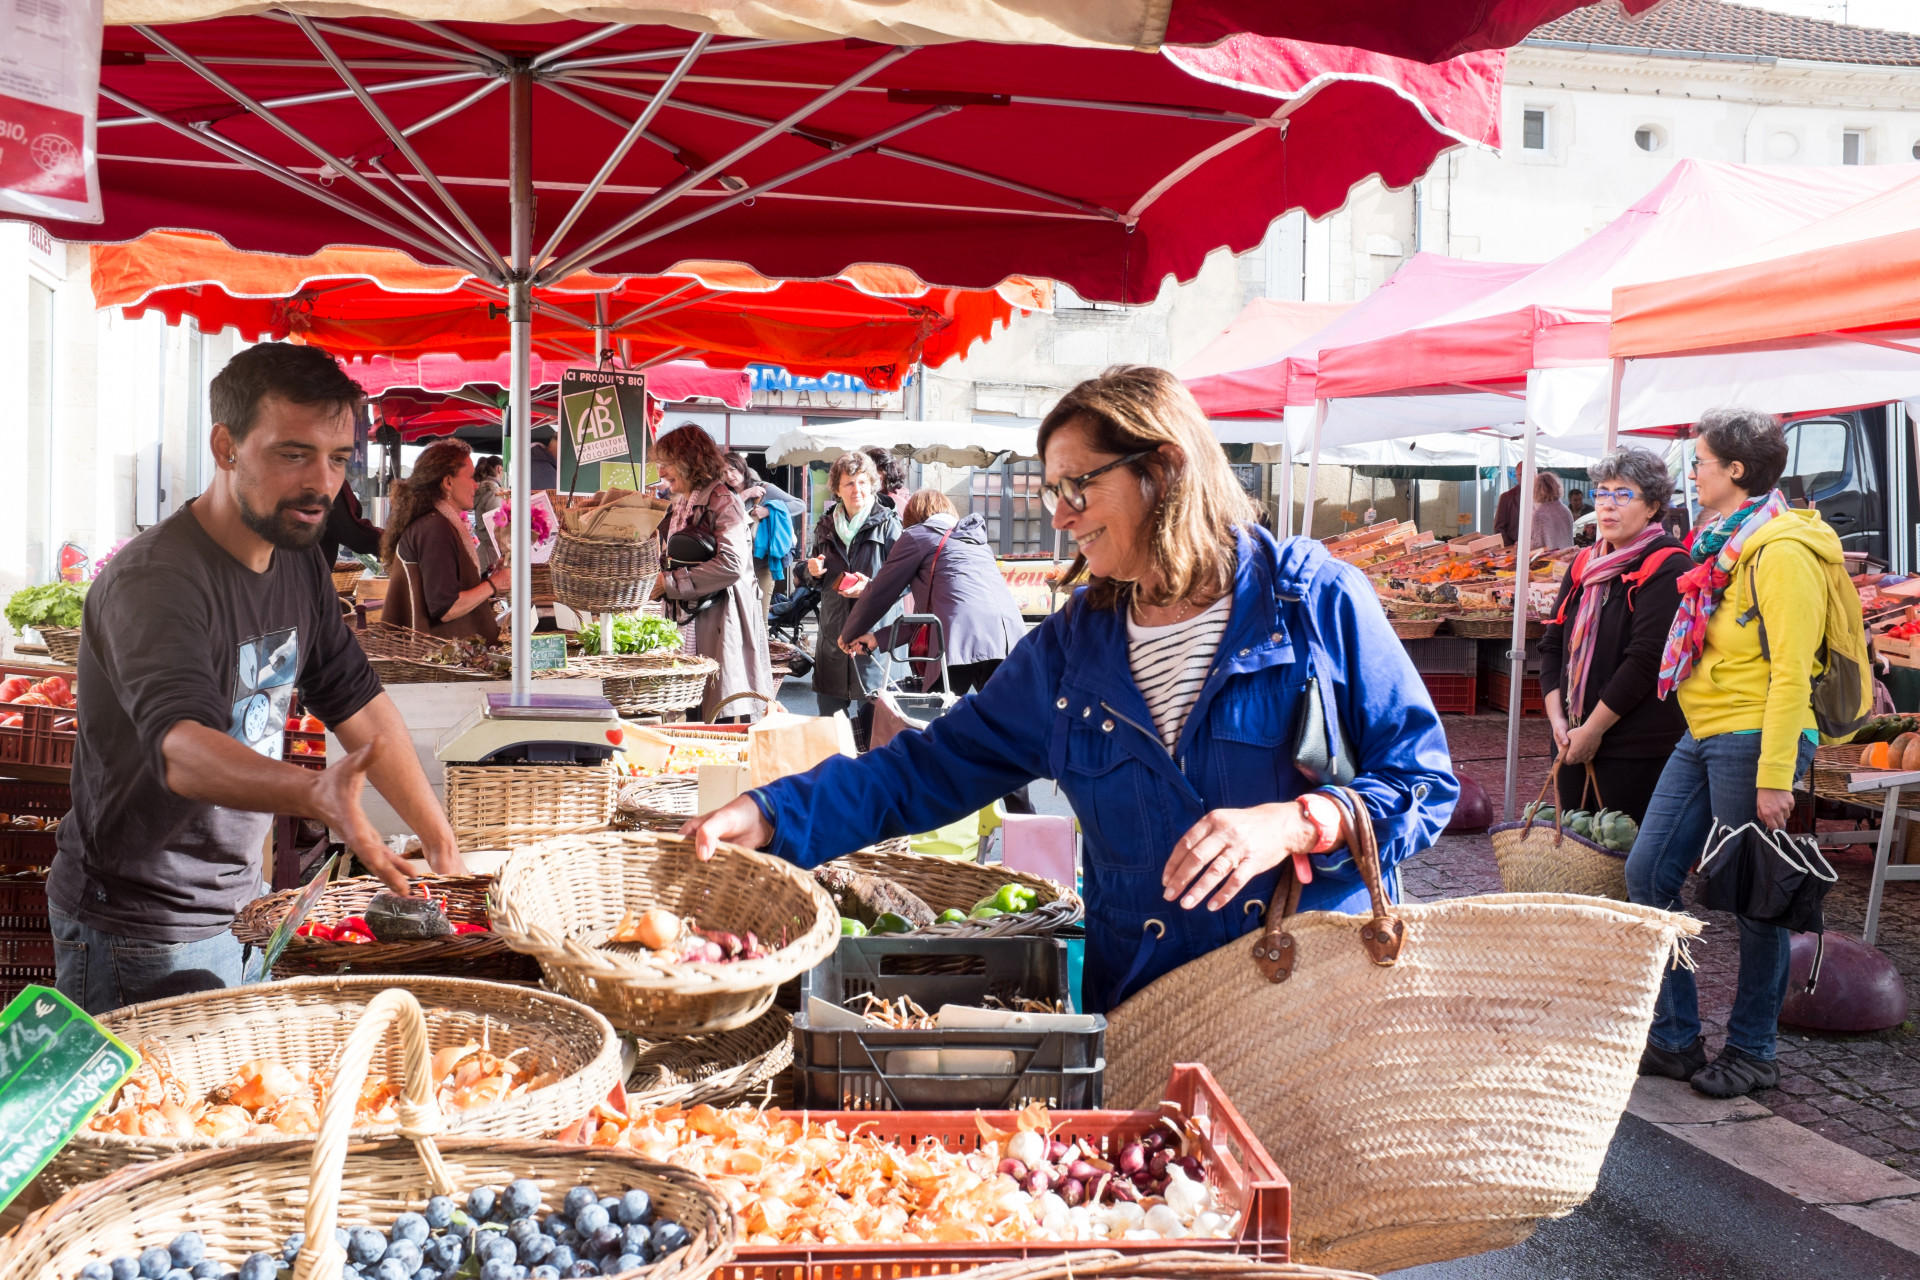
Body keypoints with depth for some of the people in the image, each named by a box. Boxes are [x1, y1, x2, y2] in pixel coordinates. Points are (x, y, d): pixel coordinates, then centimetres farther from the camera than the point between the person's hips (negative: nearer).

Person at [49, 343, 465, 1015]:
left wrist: (442, 843, 2)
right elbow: (180, 750, -40)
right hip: (141, 933, -7)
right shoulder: (153, 581, -25)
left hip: (239, 902, 8)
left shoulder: (298, 559, 2)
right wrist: (316, 793, -59)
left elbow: (360, 704, 7)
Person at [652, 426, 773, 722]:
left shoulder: (723, 502, -9)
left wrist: (669, 582, -17)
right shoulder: (682, 505, 18)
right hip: (690, 618, 8)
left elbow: (731, 565, -22)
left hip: (723, 619, -8)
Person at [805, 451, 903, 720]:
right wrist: (812, 570, 5)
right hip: (833, 630, 5)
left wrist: (872, 587, -20)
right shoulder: (826, 525, 14)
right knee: (829, 710, 10)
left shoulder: (888, 522, -2)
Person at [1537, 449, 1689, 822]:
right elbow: (1552, 644, 12)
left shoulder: (1667, 568, -9)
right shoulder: (1585, 563, 14)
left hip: (1639, 750, -7)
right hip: (1574, 745, 7)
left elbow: (1646, 659, -16)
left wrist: (1593, 730, -14)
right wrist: (1557, 718, 0)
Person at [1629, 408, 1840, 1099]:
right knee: (1648, 871, 6)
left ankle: (1751, 1053, 17)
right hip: (1703, 736, 9)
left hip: (1751, 740, -9)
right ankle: (1675, 1039, 16)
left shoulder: (1781, 551, -14)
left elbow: (1790, 672, -18)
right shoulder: (1725, 543, 14)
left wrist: (1775, 777, -21)